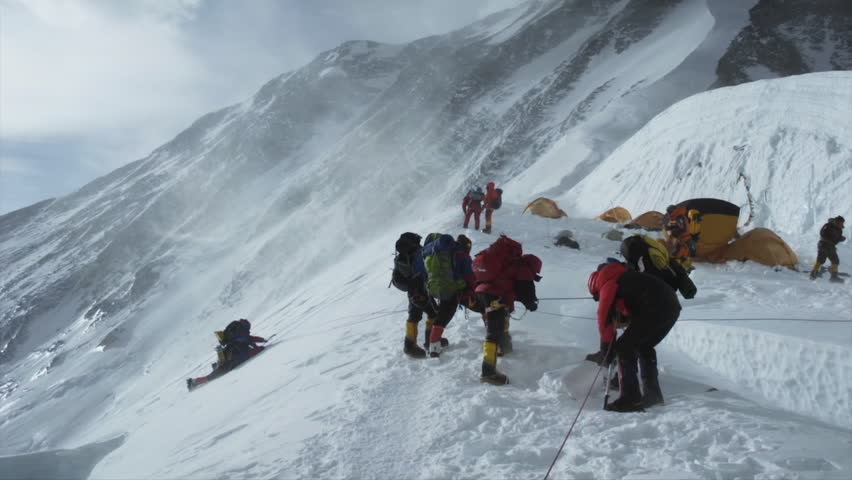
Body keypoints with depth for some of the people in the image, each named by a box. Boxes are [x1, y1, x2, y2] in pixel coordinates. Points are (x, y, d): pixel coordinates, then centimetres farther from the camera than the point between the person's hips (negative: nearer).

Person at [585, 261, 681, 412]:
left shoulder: (608, 284, 6)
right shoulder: (625, 277, 31)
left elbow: (605, 317, 0)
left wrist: (605, 351, 6)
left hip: (655, 311, -9)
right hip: (673, 307, 9)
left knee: (624, 348, 0)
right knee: (644, 347, 25)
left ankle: (631, 398, -3)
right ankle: (652, 393, 28)